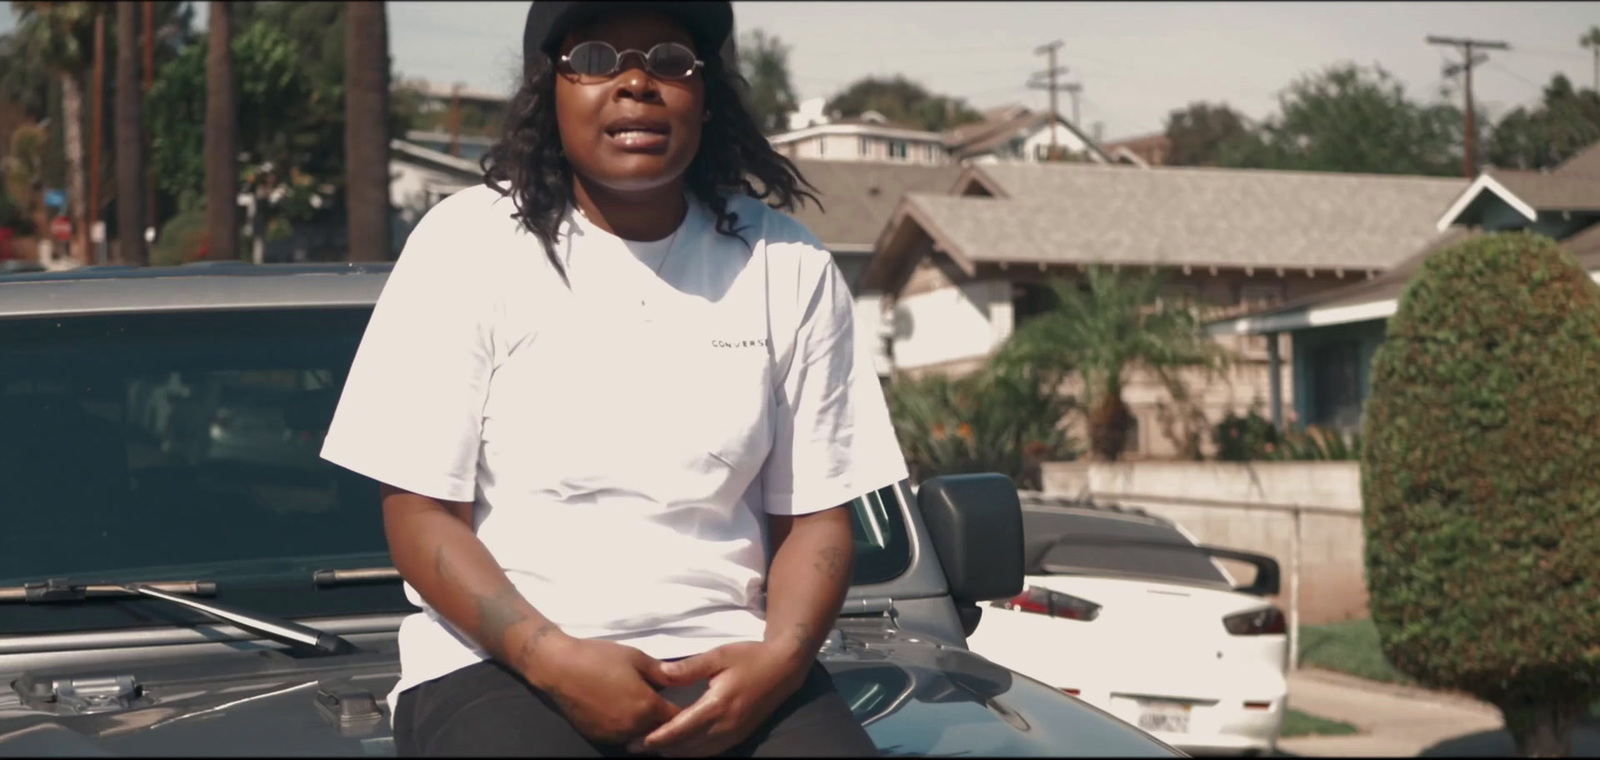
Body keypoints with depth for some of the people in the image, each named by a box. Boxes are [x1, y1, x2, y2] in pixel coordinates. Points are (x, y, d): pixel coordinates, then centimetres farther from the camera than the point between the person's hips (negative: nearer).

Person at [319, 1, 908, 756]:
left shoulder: (788, 267, 7)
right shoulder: (468, 242, 1)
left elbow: (814, 515, 8)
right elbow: (421, 514, -2)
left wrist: (781, 657, -12)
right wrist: (551, 657, -17)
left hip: (722, 661, 2)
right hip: (496, 660, -2)